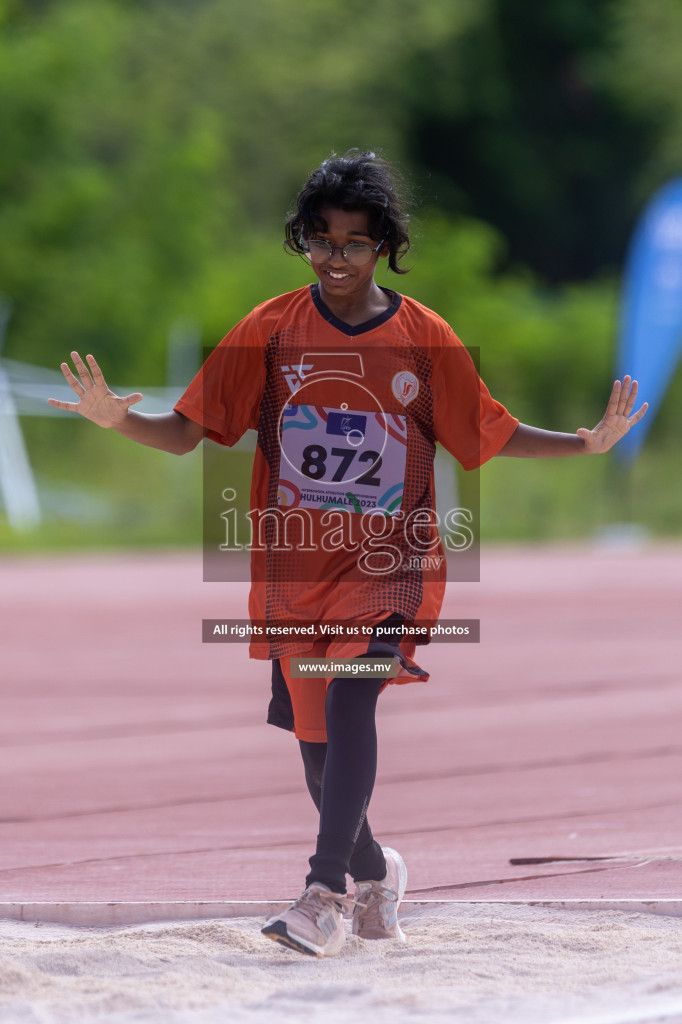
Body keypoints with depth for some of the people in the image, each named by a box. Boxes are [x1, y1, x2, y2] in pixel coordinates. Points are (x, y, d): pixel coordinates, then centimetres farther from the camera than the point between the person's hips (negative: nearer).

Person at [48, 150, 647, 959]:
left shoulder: (425, 339, -4)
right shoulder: (270, 331, -3)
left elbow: (491, 434, 5)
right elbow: (187, 430, -4)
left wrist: (589, 441, -8)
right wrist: (118, 420, -22)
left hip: (390, 562, -2)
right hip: (296, 564, 3)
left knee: (350, 701, -26)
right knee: (314, 739, 11)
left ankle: (326, 892, -24)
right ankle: (373, 870, 39)